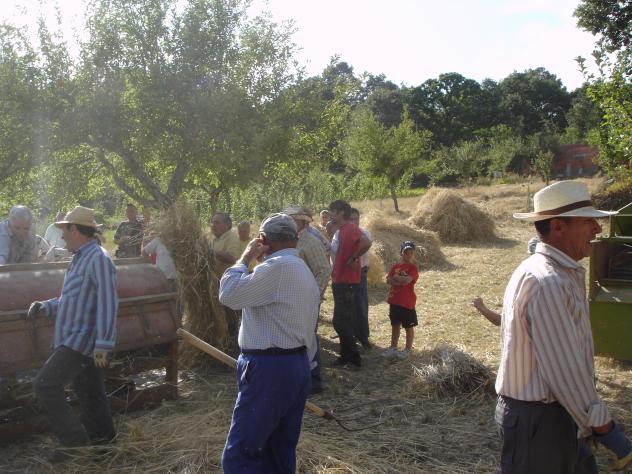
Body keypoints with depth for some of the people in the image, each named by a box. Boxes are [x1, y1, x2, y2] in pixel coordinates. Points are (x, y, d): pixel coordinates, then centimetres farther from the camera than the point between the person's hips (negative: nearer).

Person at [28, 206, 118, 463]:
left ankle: (75, 441, -1)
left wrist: (103, 344, -25)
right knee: (90, 394, 15)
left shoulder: (98, 259, -17)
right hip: (74, 339, 9)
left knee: (45, 385, -10)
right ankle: (103, 441, 26)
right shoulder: (80, 259, 14)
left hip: (82, 341, -9)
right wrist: (45, 307, 7)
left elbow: (108, 304, -22)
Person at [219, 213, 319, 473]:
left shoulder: (278, 266, -15)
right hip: (296, 366, 10)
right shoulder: (304, 272, 18)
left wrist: (245, 257, -1)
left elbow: (229, 294, -14)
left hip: (270, 368, -10)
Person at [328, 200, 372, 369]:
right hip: (339, 280, 10)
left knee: (340, 322, -8)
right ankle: (346, 356, 22)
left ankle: (354, 358, 2)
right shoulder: (341, 230, 15)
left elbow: (366, 243, -32)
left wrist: (353, 259, -21)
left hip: (347, 282, -10)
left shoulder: (350, 228, -15)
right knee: (344, 321, 14)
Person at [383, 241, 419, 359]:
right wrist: (400, 281, -18)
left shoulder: (413, 268, -8)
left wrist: (396, 277, -8)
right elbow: (388, 280, -4)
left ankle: (408, 349, 18)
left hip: (407, 302, -5)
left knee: (408, 326, 6)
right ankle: (393, 347, 23)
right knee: (395, 325, 14)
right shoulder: (395, 267, 8)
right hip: (394, 301, 5)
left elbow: (406, 280, -22)